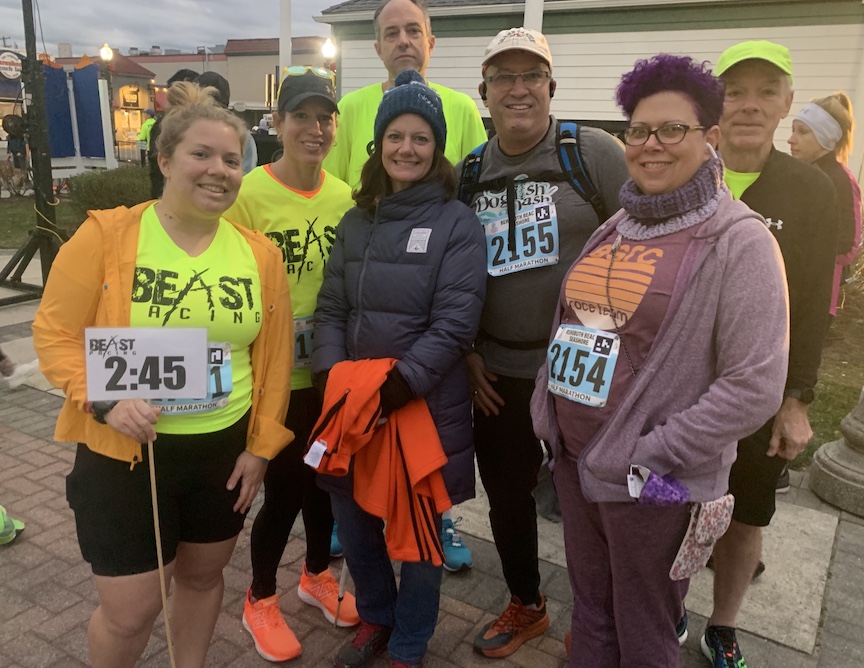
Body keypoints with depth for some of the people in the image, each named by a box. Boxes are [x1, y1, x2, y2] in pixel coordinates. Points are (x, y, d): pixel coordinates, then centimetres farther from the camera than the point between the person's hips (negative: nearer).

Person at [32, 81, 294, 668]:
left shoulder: (260, 253, -1)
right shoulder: (106, 235, -10)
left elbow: (275, 357, 3)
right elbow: (55, 333, -7)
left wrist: (261, 446, 2)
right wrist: (103, 401, -23)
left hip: (224, 448, 4)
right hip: (124, 451, -3)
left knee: (203, 576, 21)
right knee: (131, 609, 6)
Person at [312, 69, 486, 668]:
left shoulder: (457, 224, -7)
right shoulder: (357, 221, 9)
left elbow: (454, 325, -14)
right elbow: (331, 308, 6)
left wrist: (395, 385, -21)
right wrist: (333, 377, -9)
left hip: (425, 409, -4)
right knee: (353, 522, 18)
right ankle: (375, 617, 47)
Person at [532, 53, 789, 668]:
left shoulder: (738, 241, -12)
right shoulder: (615, 228, 9)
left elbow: (755, 386, -18)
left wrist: (651, 454, -17)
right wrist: (549, 417, 5)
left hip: (654, 485, -5)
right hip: (574, 463, 6)